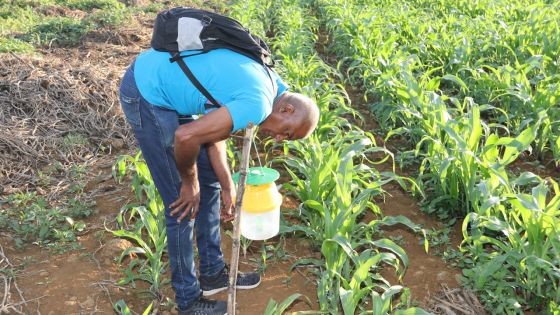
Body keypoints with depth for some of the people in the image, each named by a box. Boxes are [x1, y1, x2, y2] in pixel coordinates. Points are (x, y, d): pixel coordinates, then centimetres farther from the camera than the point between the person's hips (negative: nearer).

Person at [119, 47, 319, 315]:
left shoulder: (261, 79, 4)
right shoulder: (258, 105, -25)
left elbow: (212, 126, 8)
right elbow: (186, 136, -29)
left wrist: (227, 186, 8)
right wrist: (189, 182, -10)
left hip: (165, 86, 10)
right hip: (145, 95, -10)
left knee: (209, 180, 15)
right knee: (183, 204, -3)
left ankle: (213, 273, 31)